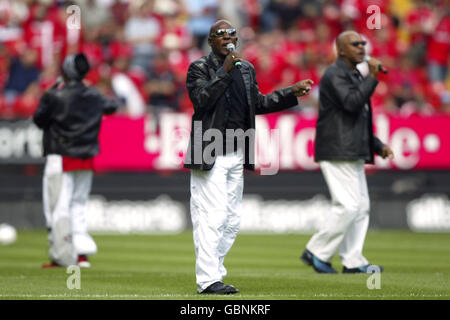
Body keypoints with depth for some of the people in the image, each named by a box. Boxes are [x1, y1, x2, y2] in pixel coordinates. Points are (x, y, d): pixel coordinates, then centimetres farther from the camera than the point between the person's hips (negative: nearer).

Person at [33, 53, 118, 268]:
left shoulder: (54, 96, -13)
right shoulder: (94, 96, 5)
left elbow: (39, 120, -2)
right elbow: (111, 107, 23)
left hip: (60, 159, -6)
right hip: (86, 160, 6)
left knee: (58, 206, -2)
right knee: (78, 205, 17)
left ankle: (63, 256, -7)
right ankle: (82, 253, 13)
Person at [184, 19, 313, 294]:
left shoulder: (247, 69, 13)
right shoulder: (199, 69, -6)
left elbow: (257, 104, 23)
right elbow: (202, 101, -21)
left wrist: (291, 94, 17)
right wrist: (225, 71, -25)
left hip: (236, 156, 8)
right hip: (209, 156, -8)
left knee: (232, 221, 10)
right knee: (212, 218, -12)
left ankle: (213, 270, 18)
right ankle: (208, 279, -11)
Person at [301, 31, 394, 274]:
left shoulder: (356, 77, 22)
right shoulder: (335, 75, -9)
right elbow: (352, 103, -26)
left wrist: (378, 146, 18)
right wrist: (372, 76, -20)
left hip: (353, 154, 10)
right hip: (337, 152, -10)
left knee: (361, 206, 7)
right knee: (348, 206, -14)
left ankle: (352, 261, 9)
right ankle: (317, 252, -5)